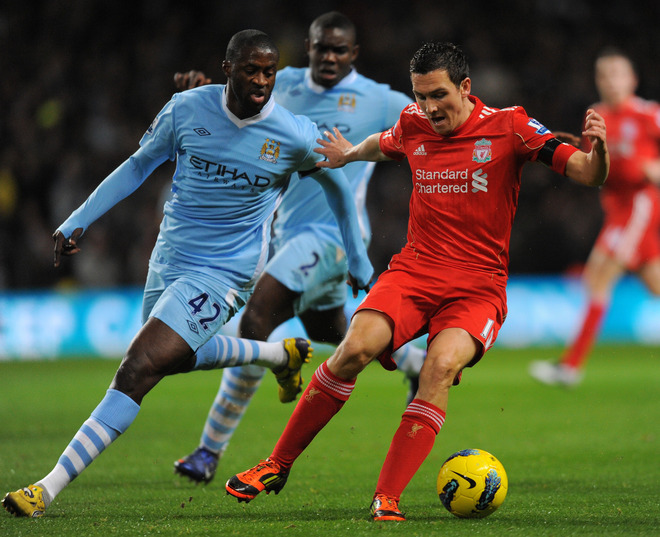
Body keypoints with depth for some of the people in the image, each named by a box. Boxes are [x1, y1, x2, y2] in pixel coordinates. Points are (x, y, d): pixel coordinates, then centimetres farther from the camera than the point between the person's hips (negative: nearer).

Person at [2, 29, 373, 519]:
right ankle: (281, 355, 45)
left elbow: (338, 185, 7)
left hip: (223, 273, -6)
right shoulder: (187, 109, -7)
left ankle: (48, 490, -20)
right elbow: (139, 165, 8)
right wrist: (78, 220, 2)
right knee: (174, 356, 25)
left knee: (139, 368, -18)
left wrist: (359, 264, 14)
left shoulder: (295, 136, -13)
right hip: (170, 256, 6)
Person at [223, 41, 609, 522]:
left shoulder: (508, 126, -6)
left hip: (478, 287, -3)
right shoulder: (413, 125, 6)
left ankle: (387, 499, -29)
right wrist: (351, 153, 50)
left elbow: (590, 175, -11)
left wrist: (597, 150, -32)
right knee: (356, 347, -24)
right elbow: (384, 145, 33)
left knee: (442, 365, -31)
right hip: (414, 270, 3)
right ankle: (277, 465, -10)